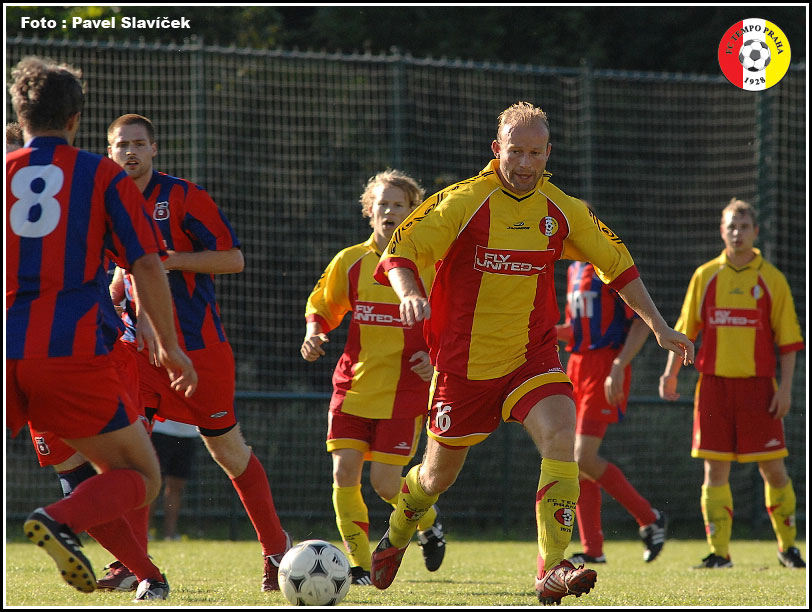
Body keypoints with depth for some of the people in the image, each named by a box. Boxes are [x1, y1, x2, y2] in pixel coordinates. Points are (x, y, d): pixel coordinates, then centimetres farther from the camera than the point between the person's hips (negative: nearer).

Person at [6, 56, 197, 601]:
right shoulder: (103, 177, 8)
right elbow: (148, 266, 2)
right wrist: (170, 347, 10)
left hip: (6, 349, 3)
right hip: (72, 350, -3)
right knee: (141, 478, 5)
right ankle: (61, 520, -24)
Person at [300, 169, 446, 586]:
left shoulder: (430, 265, -2)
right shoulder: (351, 261, 4)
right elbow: (321, 306, 16)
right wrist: (314, 333, -5)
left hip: (405, 391, -3)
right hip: (354, 385, 3)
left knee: (385, 481, -6)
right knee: (344, 472, -8)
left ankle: (428, 524, 27)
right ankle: (359, 564, 4)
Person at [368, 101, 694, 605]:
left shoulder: (562, 211, 1)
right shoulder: (463, 203, -11)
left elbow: (616, 262, 14)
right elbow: (400, 254, -15)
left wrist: (659, 326, 11)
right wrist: (410, 294, -36)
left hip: (532, 355, 2)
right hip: (464, 362, -2)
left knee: (562, 435, -26)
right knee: (439, 475, 10)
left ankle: (553, 570, -29)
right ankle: (397, 537, 45)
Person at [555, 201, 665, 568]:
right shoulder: (575, 270, 17)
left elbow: (642, 322, -14)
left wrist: (618, 367, -22)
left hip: (605, 369, -9)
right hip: (577, 367, 9)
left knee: (584, 458, -15)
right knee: (573, 461, 4)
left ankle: (649, 519, 1)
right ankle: (592, 549, 8)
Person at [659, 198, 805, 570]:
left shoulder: (771, 279, 3)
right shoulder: (705, 276, 8)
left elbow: (789, 340, 3)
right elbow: (685, 329, 13)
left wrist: (785, 387, -5)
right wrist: (671, 371, 3)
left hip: (758, 385, -1)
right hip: (714, 383, 2)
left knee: (773, 469, -1)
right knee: (715, 469, -2)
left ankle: (788, 546, 14)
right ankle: (719, 551, 1)